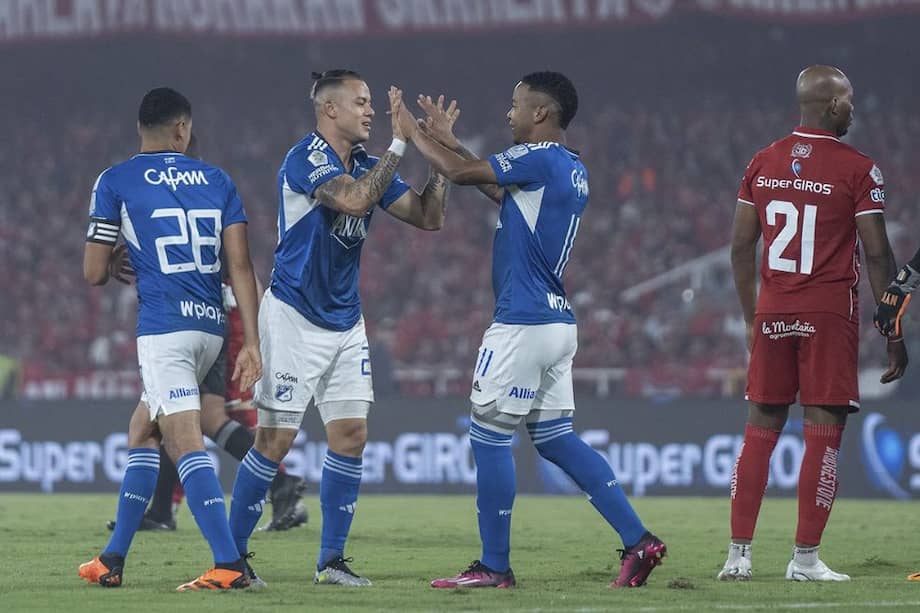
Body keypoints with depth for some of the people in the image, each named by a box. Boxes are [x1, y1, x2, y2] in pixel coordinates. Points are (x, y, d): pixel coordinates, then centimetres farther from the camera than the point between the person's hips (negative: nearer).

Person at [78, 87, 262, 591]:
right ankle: (113, 559, 22)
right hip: (211, 325, 6)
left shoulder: (115, 182, 1)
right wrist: (251, 343, 3)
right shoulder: (217, 181, 11)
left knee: (186, 443, -10)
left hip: (163, 328, -6)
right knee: (141, 433, 19)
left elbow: (94, 273, 2)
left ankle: (230, 564, -21)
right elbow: (240, 265, 4)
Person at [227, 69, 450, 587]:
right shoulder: (306, 159, -15)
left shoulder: (367, 163, 9)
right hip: (294, 316, -7)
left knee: (352, 434, 1)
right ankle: (232, 554, 5)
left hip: (345, 321, 8)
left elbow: (429, 217, 8)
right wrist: (401, 142, -28)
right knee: (277, 441, -6)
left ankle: (332, 559, 8)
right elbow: (354, 200, -32)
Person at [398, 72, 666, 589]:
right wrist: (447, 140, 28)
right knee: (556, 438, 13)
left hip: (524, 323, -9)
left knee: (490, 436, -1)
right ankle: (639, 541, 7)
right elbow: (500, 191, 27)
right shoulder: (573, 170, 15)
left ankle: (495, 566, 2)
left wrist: (412, 133, 4)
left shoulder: (540, 158, -13)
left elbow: (462, 174, -10)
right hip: (558, 321, 9)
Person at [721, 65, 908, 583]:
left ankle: (738, 555, 9)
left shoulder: (763, 164, 8)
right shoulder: (857, 170, -7)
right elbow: (878, 255, -7)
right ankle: (806, 559, -2)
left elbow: (741, 248, 10)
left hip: (772, 312, 5)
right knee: (823, 432, 0)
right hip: (830, 313, -5)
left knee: (761, 428, 11)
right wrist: (894, 333, -2)